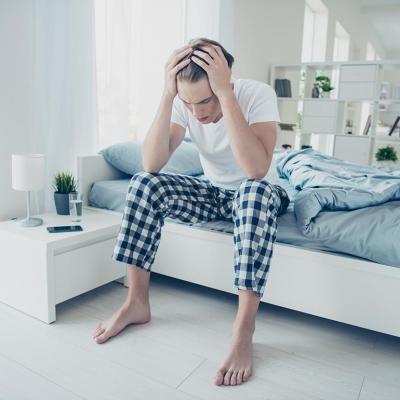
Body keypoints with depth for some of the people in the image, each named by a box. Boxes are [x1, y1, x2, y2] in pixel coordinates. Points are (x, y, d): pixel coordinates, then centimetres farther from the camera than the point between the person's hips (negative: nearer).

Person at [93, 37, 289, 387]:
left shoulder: (258, 94, -25)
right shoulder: (183, 102, -14)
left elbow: (257, 170, -42)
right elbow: (152, 165, -26)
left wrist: (225, 93, -43)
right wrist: (167, 95, -34)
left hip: (253, 195, -3)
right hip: (212, 191, 4)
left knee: (257, 191, -39)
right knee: (144, 184, -20)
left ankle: (244, 332, -34)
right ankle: (137, 302, -11)